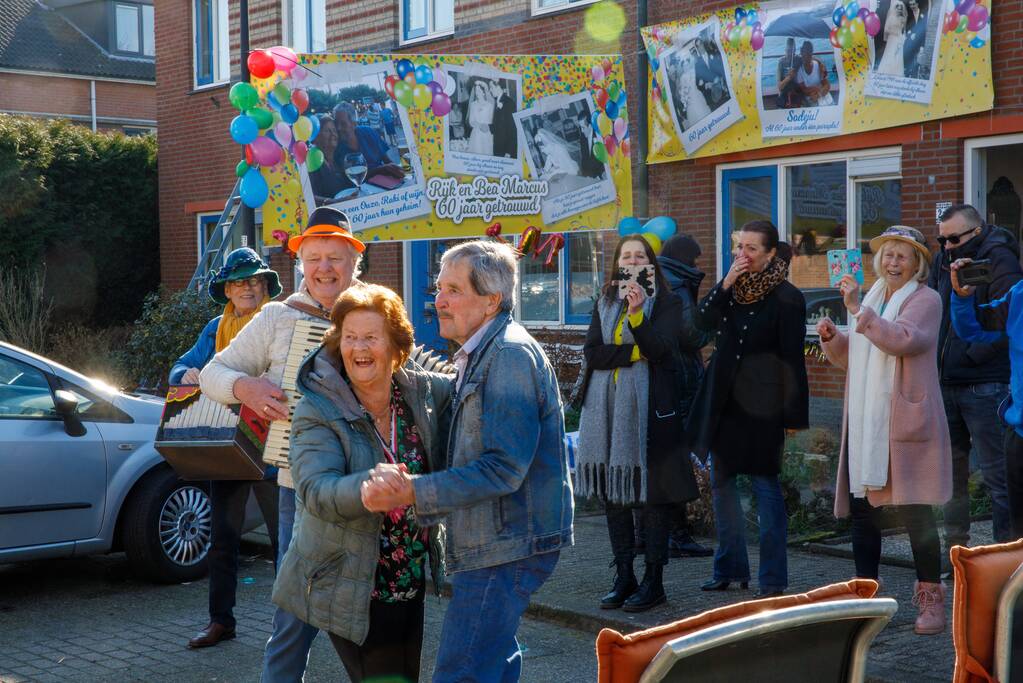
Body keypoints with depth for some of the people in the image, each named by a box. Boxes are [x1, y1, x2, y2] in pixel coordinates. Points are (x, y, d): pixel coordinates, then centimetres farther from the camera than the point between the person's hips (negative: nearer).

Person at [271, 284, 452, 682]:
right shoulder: (317, 411, -14)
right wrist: (369, 487, -47)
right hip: (353, 592, -5)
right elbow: (317, 492, -29)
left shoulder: (423, 392, -1)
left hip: (411, 584, 5)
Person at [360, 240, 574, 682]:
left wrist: (413, 492, -25)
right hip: (492, 546, 11)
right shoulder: (479, 357, 17)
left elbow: (503, 468, -24)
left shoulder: (510, 354, -16)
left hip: (508, 546, -11)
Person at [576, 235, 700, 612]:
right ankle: (624, 577, 15)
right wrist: (635, 353, -10)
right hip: (607, 409, 5)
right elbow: (591, 352, 2)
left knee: (653, 493, -2)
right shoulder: (605, 305, 14)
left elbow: (660, 350, -13)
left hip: (649, 408, -5)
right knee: (612, 492, 6)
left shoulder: (667, 303, 1)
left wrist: (636, 312, -25)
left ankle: (654, 580, 6)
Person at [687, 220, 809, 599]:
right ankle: (731, 567, 25)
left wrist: (793, 416, -13)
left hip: (761, 402, -7)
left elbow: (792, 359, -11)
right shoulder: (732, 286, 8)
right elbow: (703, 320, -3)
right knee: (721, 482, 12)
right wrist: (725, 285, -15)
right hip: (724, 398, 7)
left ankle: (773, 579, 4)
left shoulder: (786, 297, -10)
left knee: (766, 486, -3)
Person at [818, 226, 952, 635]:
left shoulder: (925, 299, -3)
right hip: (864, 423, 7)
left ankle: (930, 600, 2)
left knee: (913, 510, -6)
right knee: (861, 509, 7)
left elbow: (903, 339, -22)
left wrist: (857, 309, -25)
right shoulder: (872, 299, 20)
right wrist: (832, 337, 5)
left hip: (905, 424, -7)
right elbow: (850, 357, 24)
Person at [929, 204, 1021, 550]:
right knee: (951, 467, 14)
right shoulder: (942, 261, 12)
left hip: (984, 386, -7)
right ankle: (955, 546, 25)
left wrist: (969, 357, -15)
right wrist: (935, 358, 5)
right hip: (947, 385, 7)